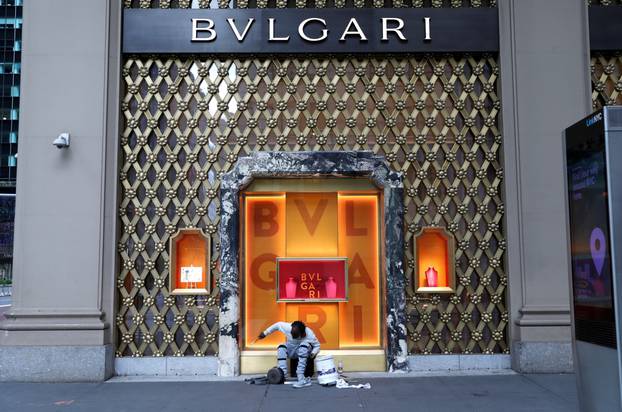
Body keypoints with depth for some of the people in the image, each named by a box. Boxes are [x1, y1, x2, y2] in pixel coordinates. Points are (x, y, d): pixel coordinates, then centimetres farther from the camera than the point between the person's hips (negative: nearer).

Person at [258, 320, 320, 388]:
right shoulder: (287, 328, -26)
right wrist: (265, 333, 0)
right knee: (281, 348, -27)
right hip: (291, 351, 3)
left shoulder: (310, 336, -29)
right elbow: (278, 325, -8)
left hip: (304, 352, -3)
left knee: (304, 345, -36)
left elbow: (317, 346, -13)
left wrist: (313, 354, -32)